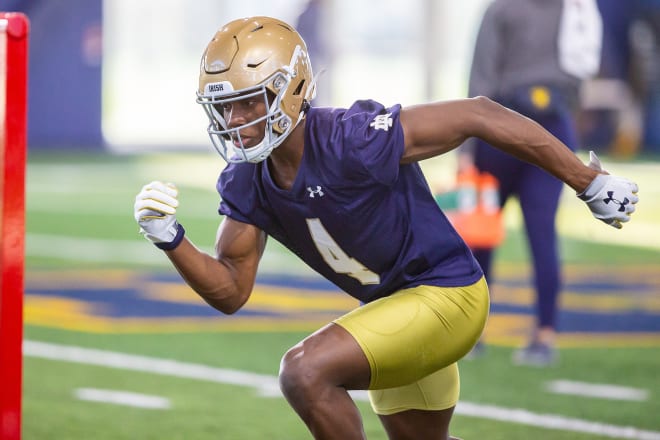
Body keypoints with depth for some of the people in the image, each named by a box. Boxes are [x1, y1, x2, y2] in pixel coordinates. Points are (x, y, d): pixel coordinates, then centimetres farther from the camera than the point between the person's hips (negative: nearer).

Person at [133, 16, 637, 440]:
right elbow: (231, 291, -2)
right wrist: (171, 239, -21)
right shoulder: (247, 182, -7)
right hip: (392, 307, 9)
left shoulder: (353, 141, -29)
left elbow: (479, 116, -22)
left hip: (445, 294, -9)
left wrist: (590, 183, -15)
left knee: (305, 371, -25)